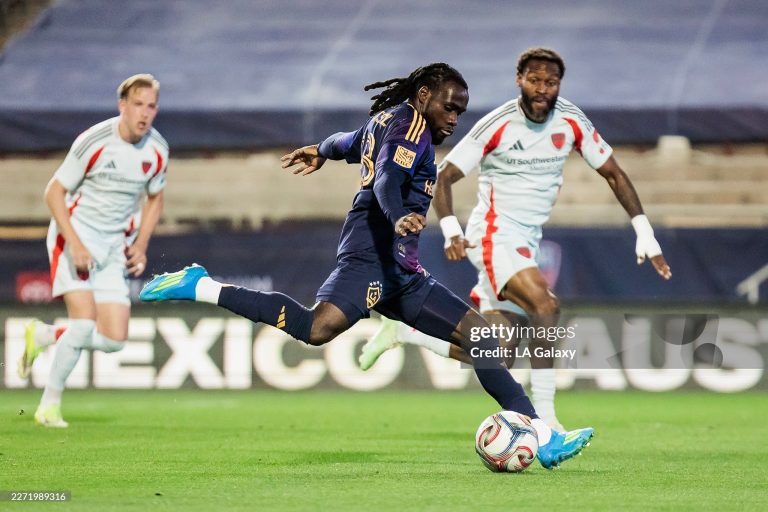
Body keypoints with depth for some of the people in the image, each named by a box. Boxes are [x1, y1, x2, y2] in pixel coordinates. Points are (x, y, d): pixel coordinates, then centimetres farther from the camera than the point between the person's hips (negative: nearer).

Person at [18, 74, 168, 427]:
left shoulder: (157, 151, -2)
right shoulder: (94, 142, -17)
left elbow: (155, 198, 16)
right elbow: (54, 192, -11)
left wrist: (141, 245, 3)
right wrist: (75, 244, -20)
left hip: (113, 248, 5)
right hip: (73, 237, -5)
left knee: (114, 341, -5)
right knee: (85, 321, -23)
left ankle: (43, 336, 21)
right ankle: (50, 405, -7)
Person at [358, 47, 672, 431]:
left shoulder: (571, 122, -2)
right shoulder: (497, 125, -14)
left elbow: (613, 174, 6)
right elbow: (444, 177, -11)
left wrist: (645, 235, -1)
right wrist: (451, 231, -27)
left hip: (527, 243, 6)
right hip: (494, 236, -6)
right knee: (546, 305, -31)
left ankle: (403, 332, 23)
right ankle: (544, 415, -24)